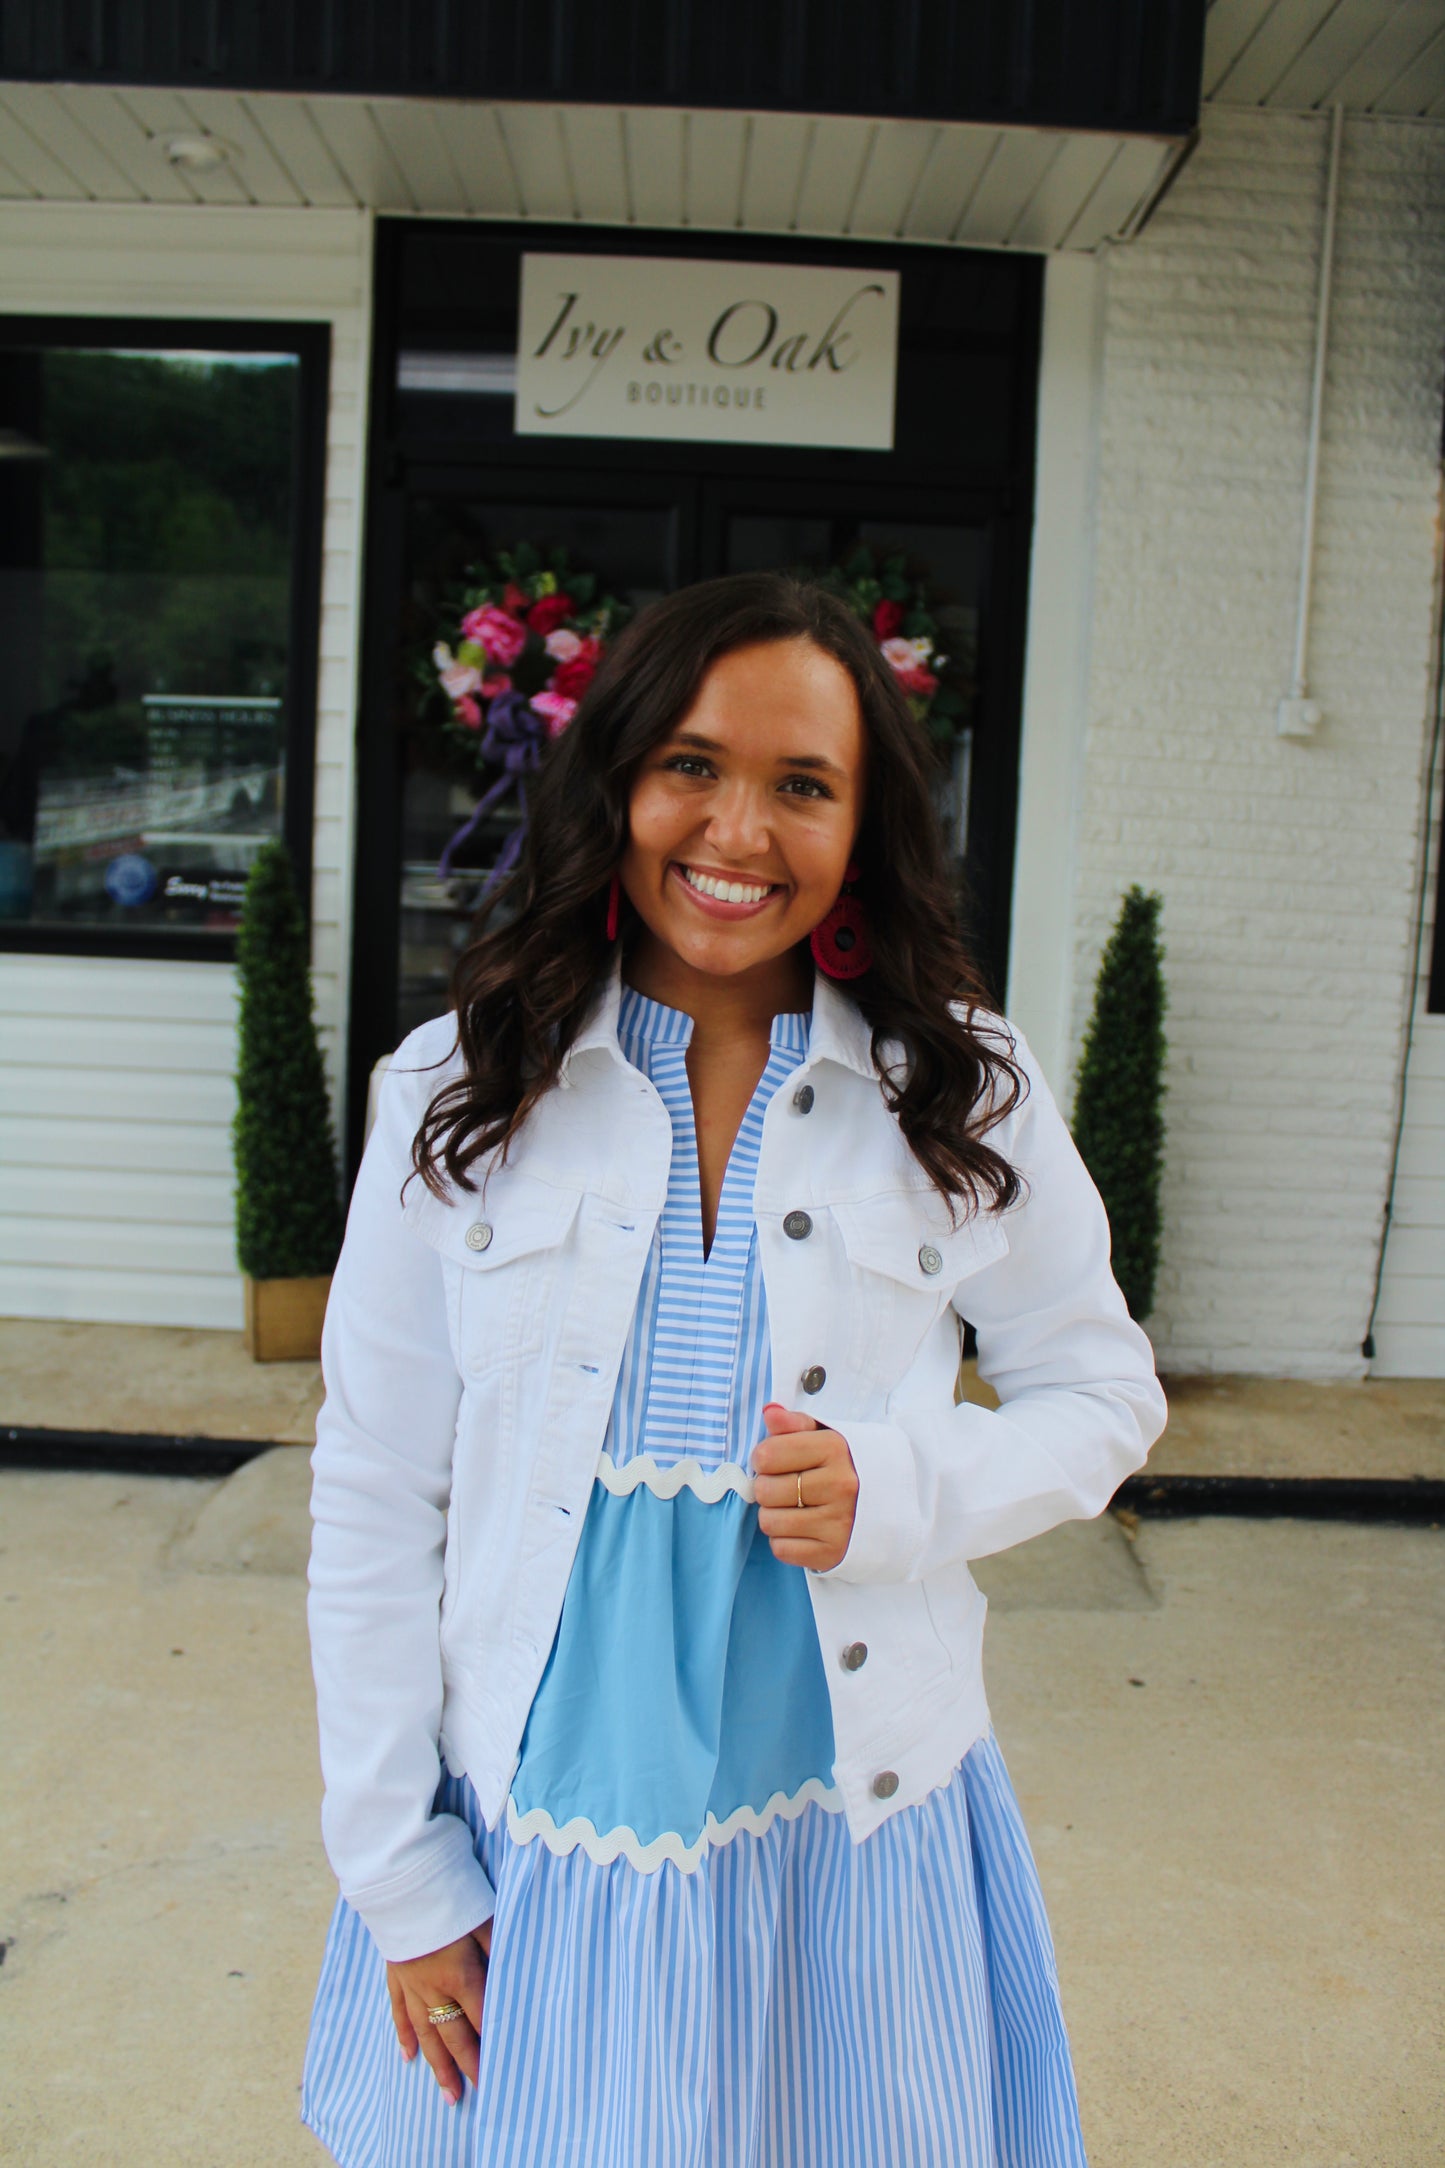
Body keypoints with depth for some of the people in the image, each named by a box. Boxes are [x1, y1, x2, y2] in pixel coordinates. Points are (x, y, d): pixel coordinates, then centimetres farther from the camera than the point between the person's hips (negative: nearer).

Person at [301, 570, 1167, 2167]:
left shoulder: (964, 1092, -6)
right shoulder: (462, 1090, -6)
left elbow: (1104, 1391, 4)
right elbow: (374, 1497, -3)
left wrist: (896, 1493, -16)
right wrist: (397, 1871, -2)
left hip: (851, 1838, 1)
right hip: (532, 1836, 0)